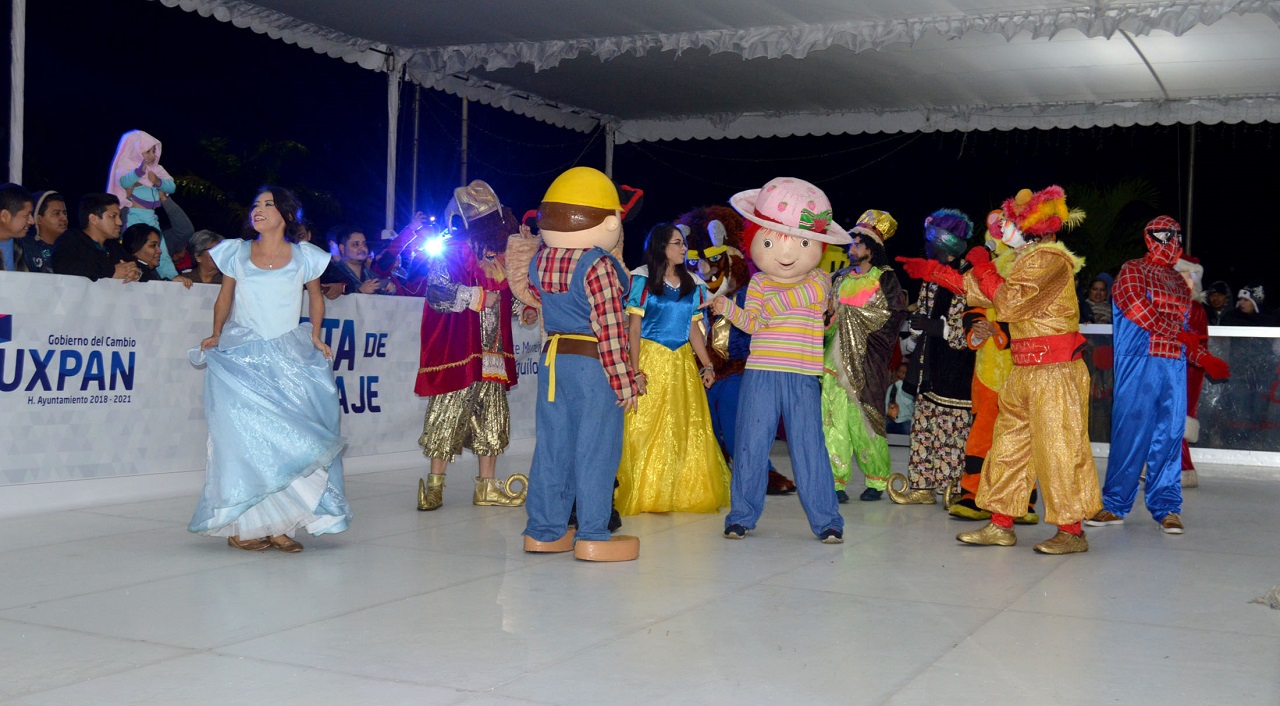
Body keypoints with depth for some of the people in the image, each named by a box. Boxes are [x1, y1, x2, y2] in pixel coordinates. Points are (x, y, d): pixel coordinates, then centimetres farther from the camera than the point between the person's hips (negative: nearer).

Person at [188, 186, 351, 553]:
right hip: (241, 356, 0)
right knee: (244, 437, -9)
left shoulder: (304, 257, 7)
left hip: (290, 357, 0)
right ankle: (244, 525, -4)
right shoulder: (237, 253, 10)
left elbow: (316, 297, 19)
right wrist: (216, 334, 4)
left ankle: (281, 525, -3)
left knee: (291, 438, -8)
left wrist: (316, 335, 7)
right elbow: (224, 297, 17)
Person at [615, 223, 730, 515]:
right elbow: (634, 327, -6)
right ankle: (643, 498, 3)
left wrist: (707, 365, 7)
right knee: (646, 430, -4)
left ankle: (688, 493, 15)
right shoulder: (642, 279, -3)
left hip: (683, 363, 5)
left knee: (689, 429, 5)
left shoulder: (693, 283, 12)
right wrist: (635, 370, -14)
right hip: (651, 361, -5)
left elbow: (694, 327, 15)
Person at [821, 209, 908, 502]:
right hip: (834, 356, 5)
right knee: (834, 417, -3)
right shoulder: (841, 278, 18)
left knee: (864, 418, -5)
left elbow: (897, 313, -3)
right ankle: (836, 481, -1)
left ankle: (876, 479, 10)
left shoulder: (885, 278, 2)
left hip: (864, 360, -5)